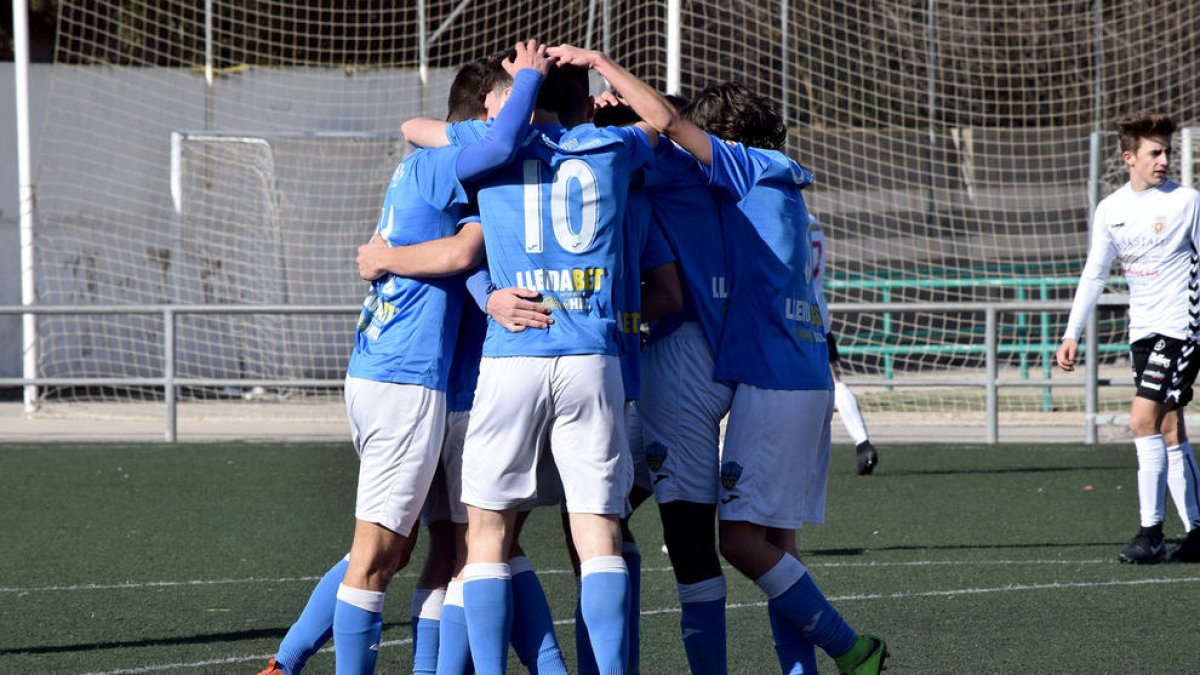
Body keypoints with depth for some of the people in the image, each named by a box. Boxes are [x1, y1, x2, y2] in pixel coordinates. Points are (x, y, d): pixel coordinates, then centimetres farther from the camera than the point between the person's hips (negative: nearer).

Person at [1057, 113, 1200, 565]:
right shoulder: (1110, 210, 7)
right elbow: (1093, 275, 14)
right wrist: (1072, 334, 9)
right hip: (1143, 330, 6)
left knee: (1144, 419, -16)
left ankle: (1151, 533, -14)